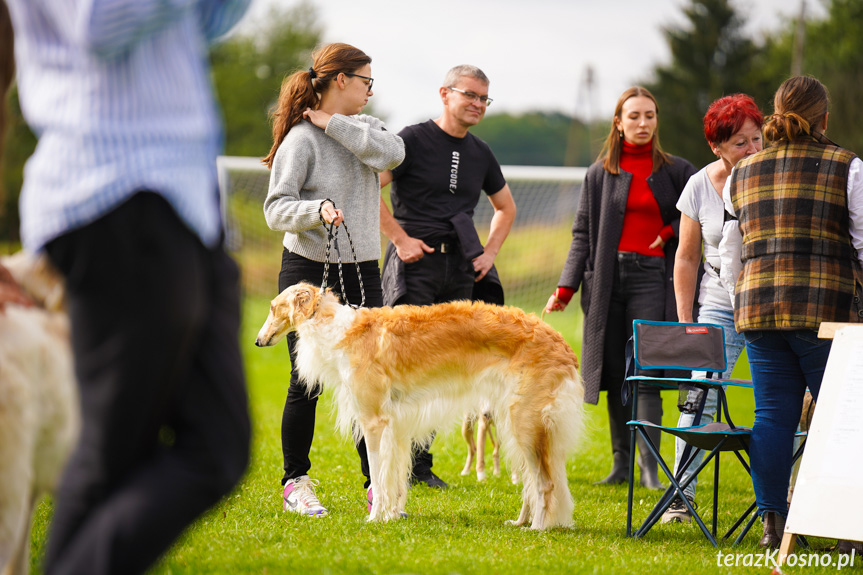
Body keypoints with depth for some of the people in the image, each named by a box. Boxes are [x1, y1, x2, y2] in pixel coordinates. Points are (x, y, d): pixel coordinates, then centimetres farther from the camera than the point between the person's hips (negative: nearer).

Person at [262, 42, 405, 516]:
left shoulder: (365, 128, 11)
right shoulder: (301, 138, -7)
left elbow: (392, 153, -11)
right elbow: (275, 208, -12)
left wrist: (334, 124, -11)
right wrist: (317, 209, -30)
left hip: (361, 273, 5)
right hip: (308, 269, -5)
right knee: (305, 384, -1)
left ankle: (377, 486, 3)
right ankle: (295, 484, 10)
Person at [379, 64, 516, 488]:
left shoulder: (480, 153, 16)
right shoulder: (414, 139, -4)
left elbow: (506, 207, 31)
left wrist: (491, 251, 17)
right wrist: (400, 237, -12)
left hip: (460, 269, 6)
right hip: (415, 261, -6)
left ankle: (421, 461, 12)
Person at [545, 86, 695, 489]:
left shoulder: (676, 171, 7)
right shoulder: (599, 174, 11)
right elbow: (582, 234, 9)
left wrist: (670, 232, -2)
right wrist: (565, 288, -1)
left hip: (652, 275, -2)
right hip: (607, 277, 2)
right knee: (614, 372, 4)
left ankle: (649, 465, -13)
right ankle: (621, 461, 9)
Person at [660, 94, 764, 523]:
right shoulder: (699, 187, 1)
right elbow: (687, 259, 8)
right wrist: (685, 323, 4)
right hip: (719, 307, 1)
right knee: (699, 399, -8)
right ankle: (681, 497, 0)